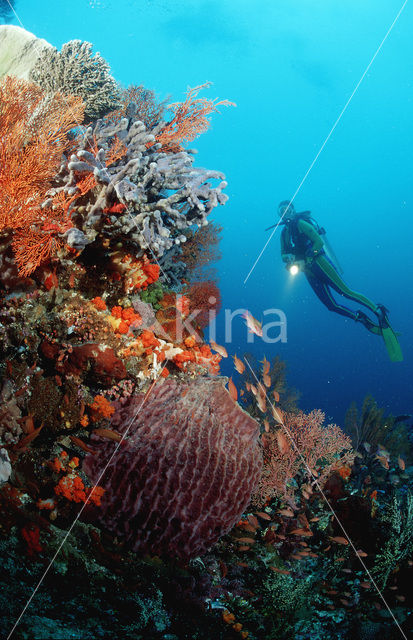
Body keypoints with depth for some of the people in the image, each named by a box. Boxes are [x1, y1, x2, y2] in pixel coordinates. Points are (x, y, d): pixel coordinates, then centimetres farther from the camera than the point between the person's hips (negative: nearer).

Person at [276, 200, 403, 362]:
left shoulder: (300, 223, -5)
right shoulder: (284, 233, 17)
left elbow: (319, 242, -13)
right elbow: (283, 255, 19)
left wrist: (306, 259, -16)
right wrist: (288, 257, -4)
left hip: (318, 262, -7)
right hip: (309, 272, 7)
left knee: (345, 291, -16)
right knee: (331, 305, -1)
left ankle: (379, 312, -10)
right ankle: (360, 318, 12)